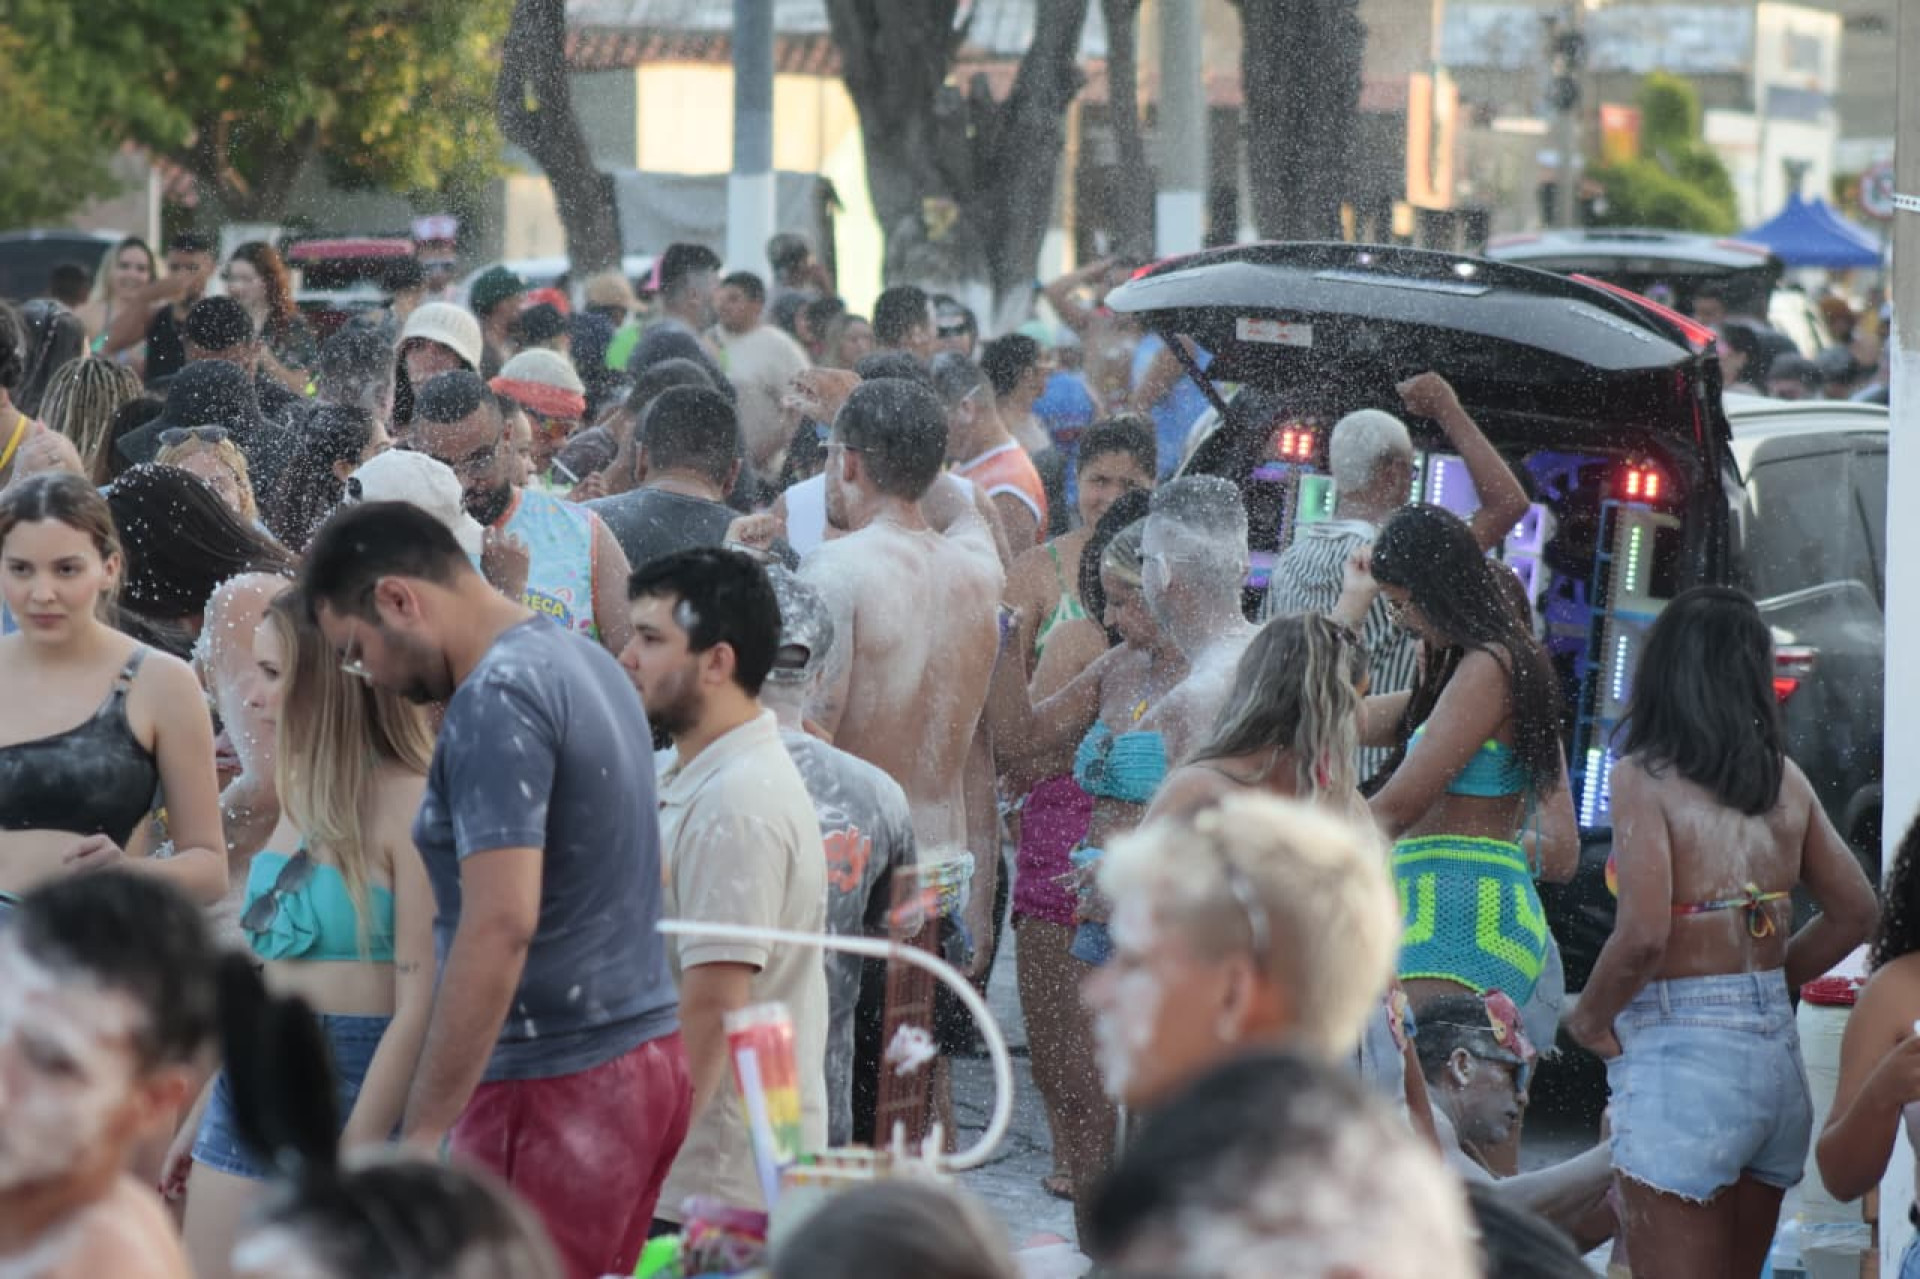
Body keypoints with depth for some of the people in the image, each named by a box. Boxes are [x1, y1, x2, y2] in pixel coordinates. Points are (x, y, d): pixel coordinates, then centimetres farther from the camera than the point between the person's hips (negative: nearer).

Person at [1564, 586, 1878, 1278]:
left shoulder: (1643, 778, -11)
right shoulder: (1785, 780, 6)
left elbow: (1643, 935, -20)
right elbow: (1854, 914, 13)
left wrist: (1588, 1020, -4)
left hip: (1680, 1062, -6)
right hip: (1776, 1053, 6)